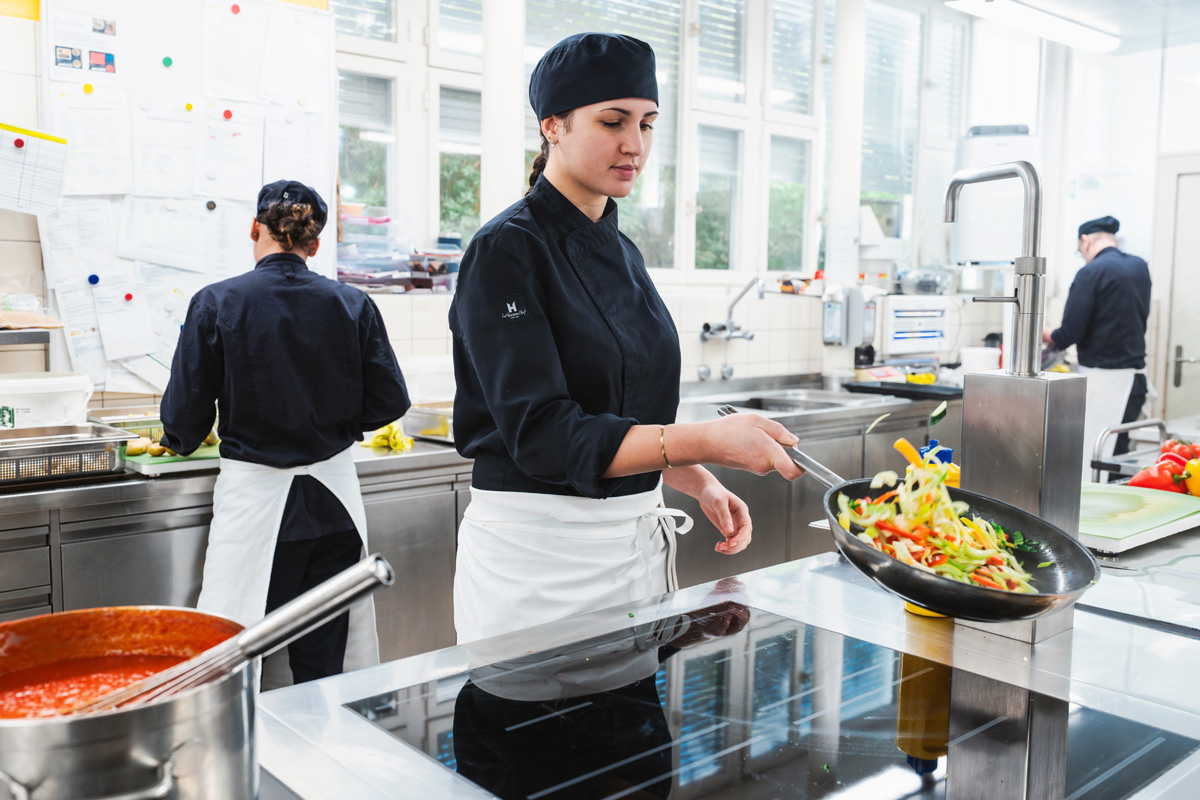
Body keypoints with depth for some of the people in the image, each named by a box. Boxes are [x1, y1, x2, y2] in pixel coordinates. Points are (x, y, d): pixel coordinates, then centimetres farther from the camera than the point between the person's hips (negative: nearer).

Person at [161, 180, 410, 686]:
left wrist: (183, 442, 18)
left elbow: (184, 414, -5)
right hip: (334, 498, 3)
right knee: (325, 662, 14)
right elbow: (390, 402, 1)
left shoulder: (217, 303, -8)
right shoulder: (353, 306, -2)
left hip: (254, 497, -3)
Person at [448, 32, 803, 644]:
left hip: (636, 541, 8)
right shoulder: (507, 250, -14)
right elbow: (542, 433, -23)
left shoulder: (622, 252, 9)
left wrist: (700, 484, 2)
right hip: (538, 549, -7)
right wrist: (709, 441, -29)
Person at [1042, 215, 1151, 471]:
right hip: (1136, 375, 8)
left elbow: (1071, 332, -15)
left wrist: (1046, 335, 6)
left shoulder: (1091, 272, -11)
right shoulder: (1140, 268, 12)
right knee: (1118, 453, 12)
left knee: (1090, 460, -4)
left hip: (1102, 377, -8)